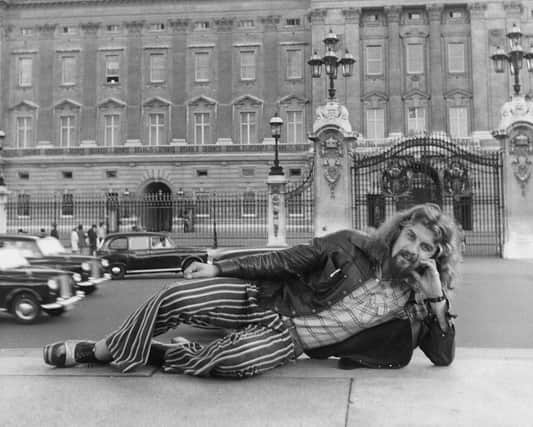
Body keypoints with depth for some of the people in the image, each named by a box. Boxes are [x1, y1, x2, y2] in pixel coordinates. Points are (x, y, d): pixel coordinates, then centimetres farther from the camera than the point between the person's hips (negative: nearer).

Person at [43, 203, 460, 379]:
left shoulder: (412, 305, 0)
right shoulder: (353, 245, -2)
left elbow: (444, 357, -2)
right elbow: (285, 261, 0)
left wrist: (437, 299, -16)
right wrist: (219, 267, -3)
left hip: (288, 338, -1)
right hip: (266, 299, 1)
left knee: (233, 360, -34)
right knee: (173, 298, -19)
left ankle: (158, 354, -6)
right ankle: (101, 349, 4)